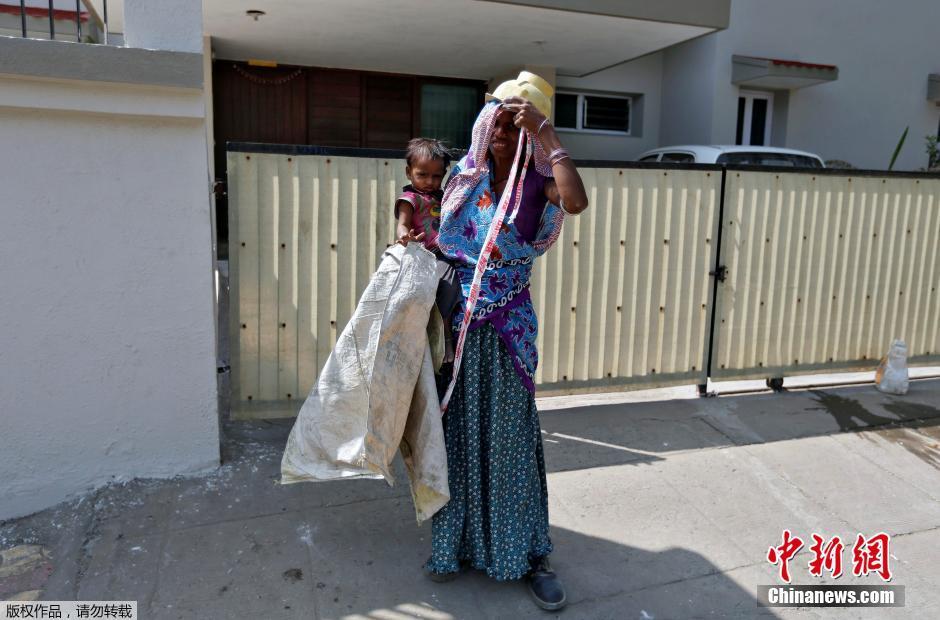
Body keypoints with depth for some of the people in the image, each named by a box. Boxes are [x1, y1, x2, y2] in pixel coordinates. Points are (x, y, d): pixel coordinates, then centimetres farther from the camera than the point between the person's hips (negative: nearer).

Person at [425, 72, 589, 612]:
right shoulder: (467, 173, 4)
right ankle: (456, 541, 30)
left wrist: (546, 133, -24)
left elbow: (577, 201, -31)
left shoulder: (539, 182, -7)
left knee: (509, 436, 5)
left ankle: (527, 552, 22)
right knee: (458, 433, 12)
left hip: (506, 328, -3)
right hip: (457, 322, 3)